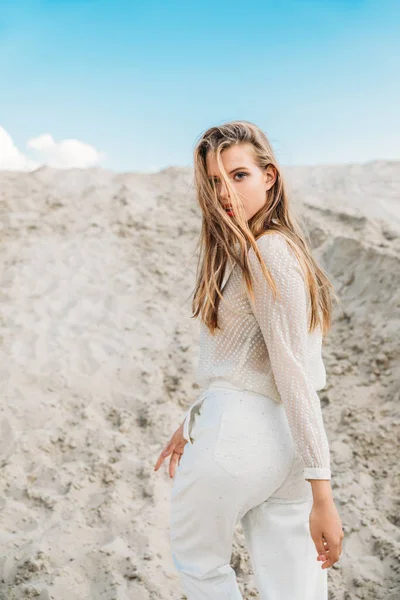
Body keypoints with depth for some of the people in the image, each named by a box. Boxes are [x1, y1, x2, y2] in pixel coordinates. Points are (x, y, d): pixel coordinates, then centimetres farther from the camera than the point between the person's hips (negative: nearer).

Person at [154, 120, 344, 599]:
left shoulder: (268, 253, -15)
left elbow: (293, 372, -20)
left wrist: (321, 492, -19)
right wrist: (192, 423, 22)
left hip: (239, 434, -8)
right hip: (281, 440, 8)